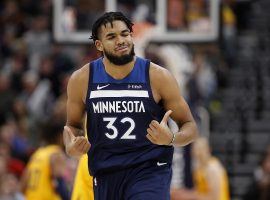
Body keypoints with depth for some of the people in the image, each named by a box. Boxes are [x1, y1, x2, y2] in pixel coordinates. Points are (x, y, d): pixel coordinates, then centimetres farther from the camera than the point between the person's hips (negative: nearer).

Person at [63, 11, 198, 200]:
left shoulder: (158, 77, -6)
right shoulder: (82, 80, 0)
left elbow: (190, 127, 2)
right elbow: (73, 125, 16)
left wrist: (172, 139, -21)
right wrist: (71, 147, -7)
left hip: (150, 171, -4)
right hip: (105, 175, 4)